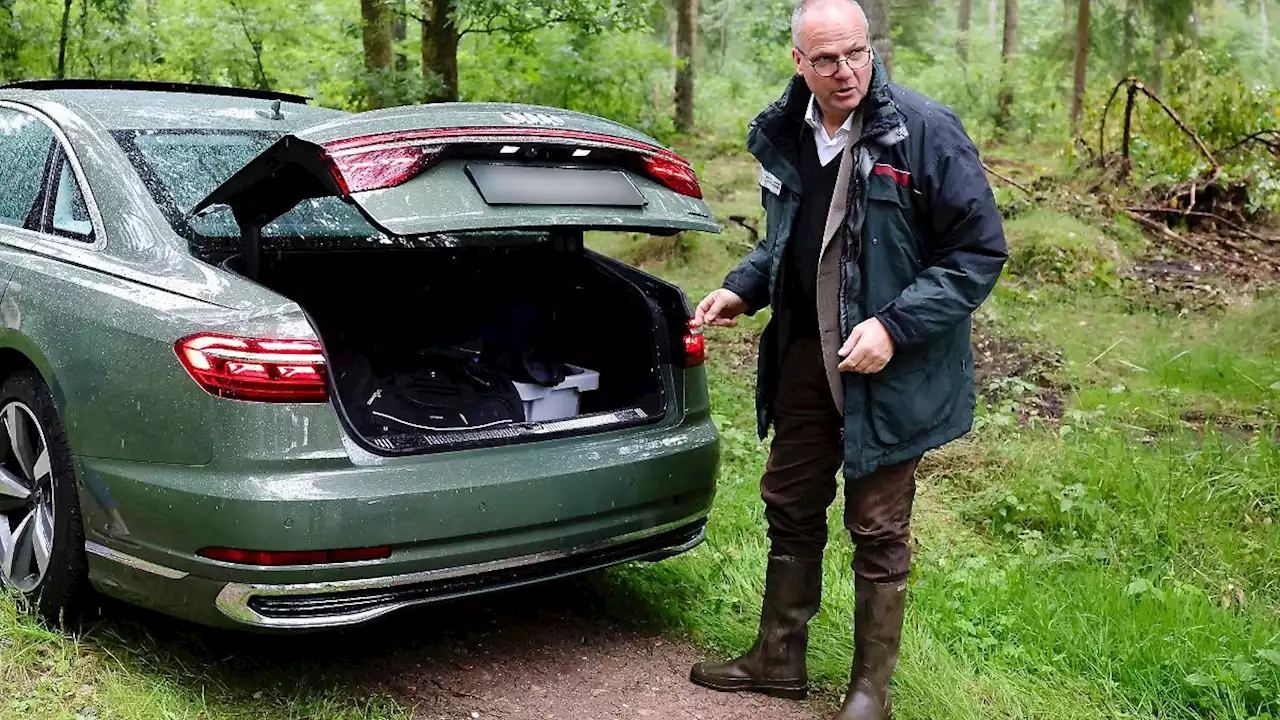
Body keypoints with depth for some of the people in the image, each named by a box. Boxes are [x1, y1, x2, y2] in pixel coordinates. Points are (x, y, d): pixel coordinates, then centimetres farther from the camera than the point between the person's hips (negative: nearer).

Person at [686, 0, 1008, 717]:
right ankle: (780, 658, 35)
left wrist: (893, 326, -22)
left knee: (879, 529, 7)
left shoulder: (925, 130, -16)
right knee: (791, 508, 17)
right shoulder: (784, 134, 3)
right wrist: (742, 289, 2)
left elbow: (981, 250, -15)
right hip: (802, 357, 6)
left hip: (888, 368, -6)